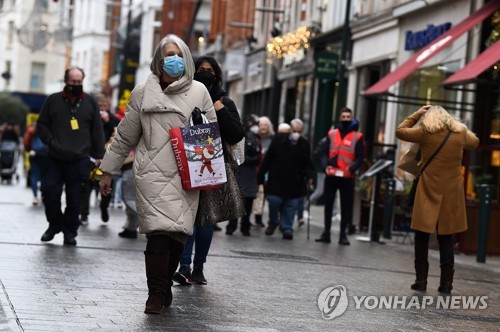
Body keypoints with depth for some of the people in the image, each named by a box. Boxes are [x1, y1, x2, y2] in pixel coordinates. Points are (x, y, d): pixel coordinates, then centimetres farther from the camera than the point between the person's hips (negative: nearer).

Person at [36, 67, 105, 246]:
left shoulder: (90, 102, 7)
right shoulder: (53, 100, 5)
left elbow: (97, 131, 8)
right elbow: (41, 125, 8)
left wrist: (99, 155, 4)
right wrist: (51, 141, -7)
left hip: (79, 160, 0)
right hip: (55, 159, 0)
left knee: (74, 198, 1)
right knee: (49, 192, -2)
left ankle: (70, 231, 14)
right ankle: (55, 224, 21)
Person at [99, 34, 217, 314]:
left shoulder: (199, 91, 10)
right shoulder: (143, 92, 11)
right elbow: (125, 136, 15)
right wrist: (108, 171, 15)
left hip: (186, 174, 1)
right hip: (152, 172, -1)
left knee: (178, 231, -6)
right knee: (159, 228, -15)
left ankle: (164, 287, 8)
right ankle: (157, 293, -12)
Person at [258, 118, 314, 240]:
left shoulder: (305, 144, 3)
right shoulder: (278, 140, -1)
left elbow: (308, 164, 10)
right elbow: (267, 159, 1)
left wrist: (309, 176, -7)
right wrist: (261, 176, 0)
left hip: (295, 183, 1)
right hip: (276, 179, -1)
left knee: (291, 207, 0)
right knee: (274, 201, -6)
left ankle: (287, 229, 10)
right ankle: (273, 223, 20)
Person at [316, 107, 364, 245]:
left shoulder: (357, 137, 3)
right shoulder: (331, 134, 10)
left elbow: (360, 157, -2)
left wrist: (352, 168, -19)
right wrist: (326, 165, -10)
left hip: (347, 177, -2)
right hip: (331, 176, 2)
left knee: (346, 206, 1)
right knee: (328, 204, 5)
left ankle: (343, 235, 8)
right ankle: (326, 233, 12)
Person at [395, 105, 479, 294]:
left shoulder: (426, 132, -4)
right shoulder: (460, 134, 4)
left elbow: (400, 131, 10)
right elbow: (475, 142, 26)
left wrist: (417, 114, 16)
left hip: (429, 191, -2)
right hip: (451, 193, 3)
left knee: (422, 236, 5)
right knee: (446, 238, 7)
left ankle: (421, 280, 4)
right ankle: (446, 283, 6)